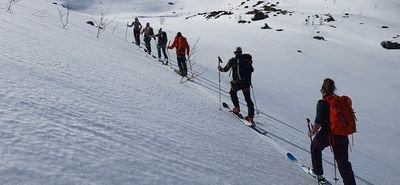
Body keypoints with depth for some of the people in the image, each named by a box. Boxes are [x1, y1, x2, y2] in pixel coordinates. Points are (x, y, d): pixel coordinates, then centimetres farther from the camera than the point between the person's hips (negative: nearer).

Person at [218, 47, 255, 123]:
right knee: (248, 99, 9)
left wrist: (220, 68, 24)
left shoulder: (233, 60, -1)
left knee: (233, 93, 28)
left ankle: (237, 108, 20)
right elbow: (252, 70, 13)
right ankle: (251, 116, 2)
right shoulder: (247, 58, 7)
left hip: (237, 82, -2)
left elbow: (225, 69, 3)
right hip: (246, 83, 2)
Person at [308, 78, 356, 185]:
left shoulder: (322, 103, -14)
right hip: (342, 135, 5)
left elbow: (318, 122, -17)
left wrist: (312, 132, -1)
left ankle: (318, 173, 34)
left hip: (326, 134, -5)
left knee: (315, 147, 26)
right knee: (343, 163, 10)